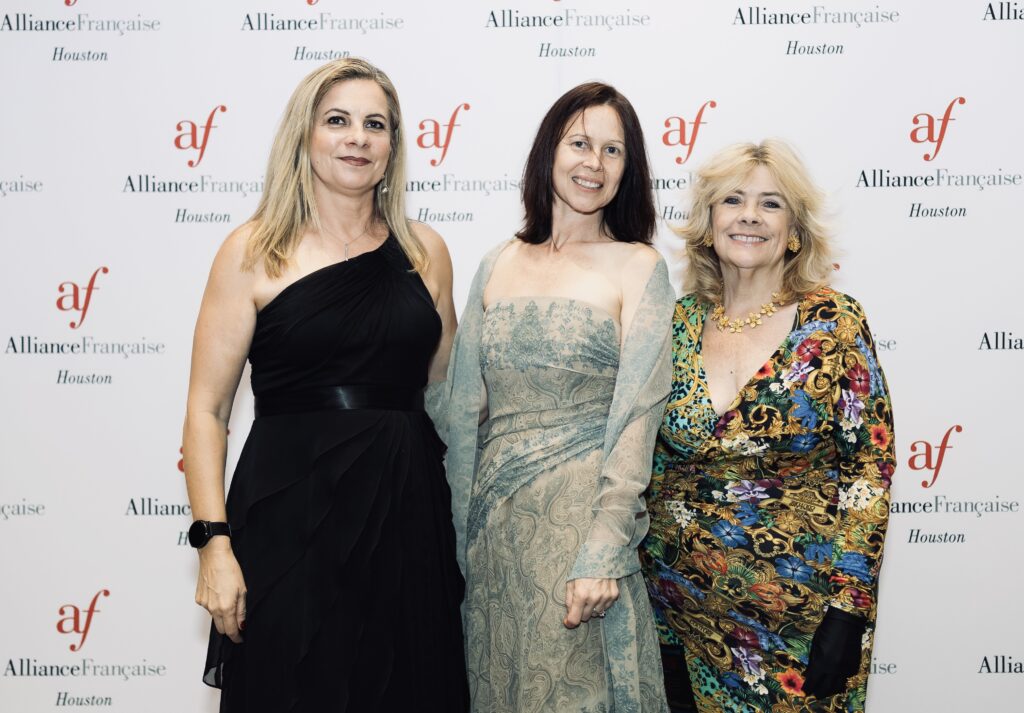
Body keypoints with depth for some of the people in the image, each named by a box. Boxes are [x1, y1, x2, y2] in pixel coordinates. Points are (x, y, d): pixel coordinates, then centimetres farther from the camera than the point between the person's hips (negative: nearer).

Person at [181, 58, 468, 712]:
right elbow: (207, 409, -4)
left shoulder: (426, 251, 7)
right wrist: (214, 541, -12)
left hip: (407, 512, 3)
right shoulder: (254, 253, -2)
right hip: (291, 515, -3)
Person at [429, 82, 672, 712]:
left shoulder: (637, 266, -2)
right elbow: (466, 407, 10)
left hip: (579, 516, -4)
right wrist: (462, 533, 6)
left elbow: (636, 418, -9)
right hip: (496, 522, 4)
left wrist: (603, 554, -16)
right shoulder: (501, 264, 9)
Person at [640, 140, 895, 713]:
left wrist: (849, 610, -14)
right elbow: (652, 459, 7)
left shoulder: (833, 322, -8)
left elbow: (870, 464, -9)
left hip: (797, 603, -3)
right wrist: (638, 575, 5)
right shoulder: (680, 323, 1)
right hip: (683, 596, 3)